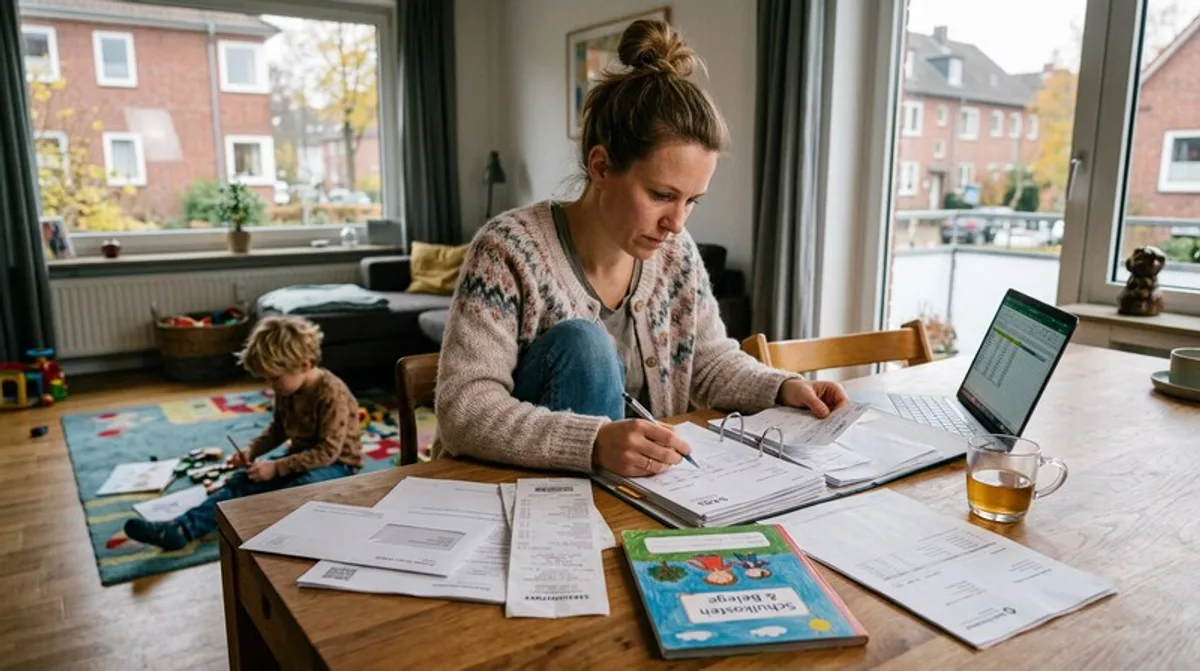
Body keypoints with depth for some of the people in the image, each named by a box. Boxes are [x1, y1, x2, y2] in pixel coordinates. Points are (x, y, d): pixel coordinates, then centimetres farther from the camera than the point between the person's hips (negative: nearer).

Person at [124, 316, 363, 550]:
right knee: (242, 481, -11)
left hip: (336, 463, -7)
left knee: (300, 488, -38)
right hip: (301, 457, 7)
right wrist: (251, 450, -4)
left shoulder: (332, 395, -26)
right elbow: (278, 429, 14)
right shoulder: (287, 389, 0)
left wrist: (276, 467, -28)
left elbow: (327, 451, -28)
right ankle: (182, 528, -24)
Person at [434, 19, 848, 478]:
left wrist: (782, 388, -10)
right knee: (582, 344, -27)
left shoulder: (676, 254, -2)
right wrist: (593, 443, -41)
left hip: (637, 491, 6)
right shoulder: (508, 252, -20)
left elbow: (710, 361, 10)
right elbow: (463, 409, -27)